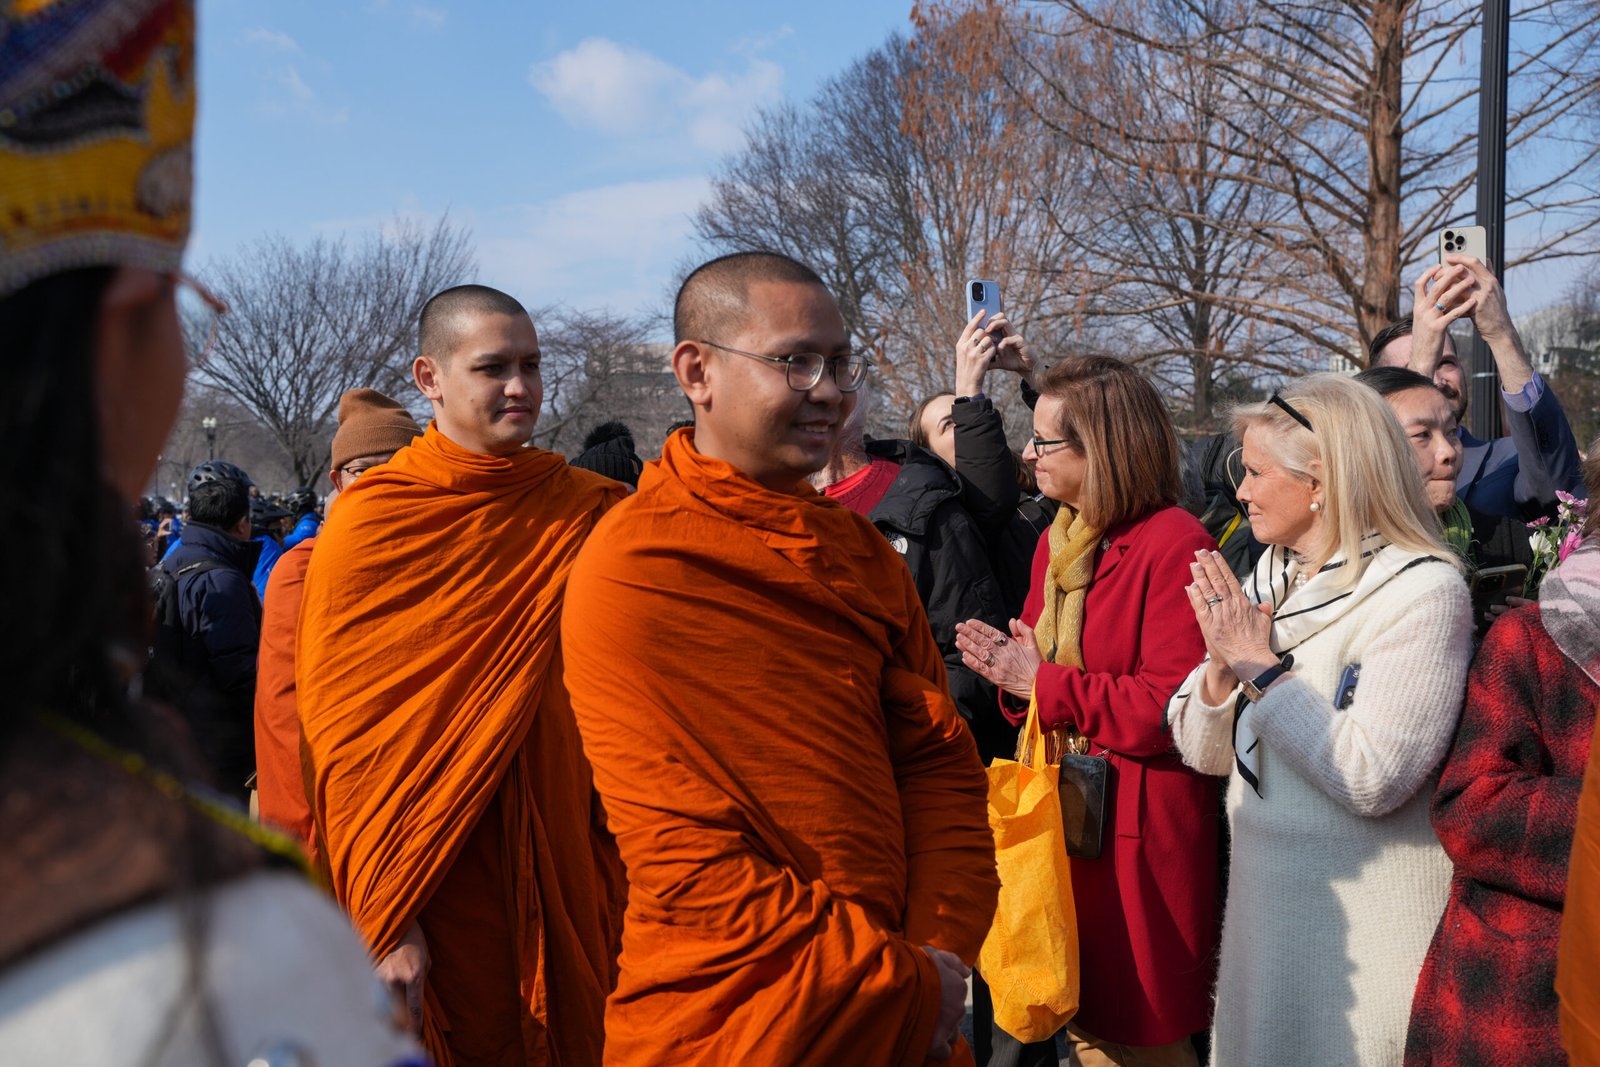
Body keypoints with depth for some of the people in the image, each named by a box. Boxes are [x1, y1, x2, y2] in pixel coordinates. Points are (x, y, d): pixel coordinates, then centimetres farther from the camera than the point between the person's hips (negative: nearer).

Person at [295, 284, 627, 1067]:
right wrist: (387, 922, -12)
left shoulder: (588, 511, 2)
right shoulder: (369, 523, -7)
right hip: (437, 894, -3)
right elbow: (343, 733, -8)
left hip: (564, 881, 3)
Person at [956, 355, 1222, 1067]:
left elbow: (1171, 706, -22)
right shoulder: (1057, 541, 12)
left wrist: (1044, 684, -17)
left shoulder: (1173, 544, -15)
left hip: (1135, 833, -8)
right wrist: (1009, 665, -5)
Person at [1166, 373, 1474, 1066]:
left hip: (1365, 923, -6)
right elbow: (1202, 753, 6)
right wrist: (1222, 664, -13)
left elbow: (1371, 779, -25)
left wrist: (1263, 667, -20)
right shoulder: (1267, 579, 4)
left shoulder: (1422, 591, -16)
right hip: (1261, 896, 7)